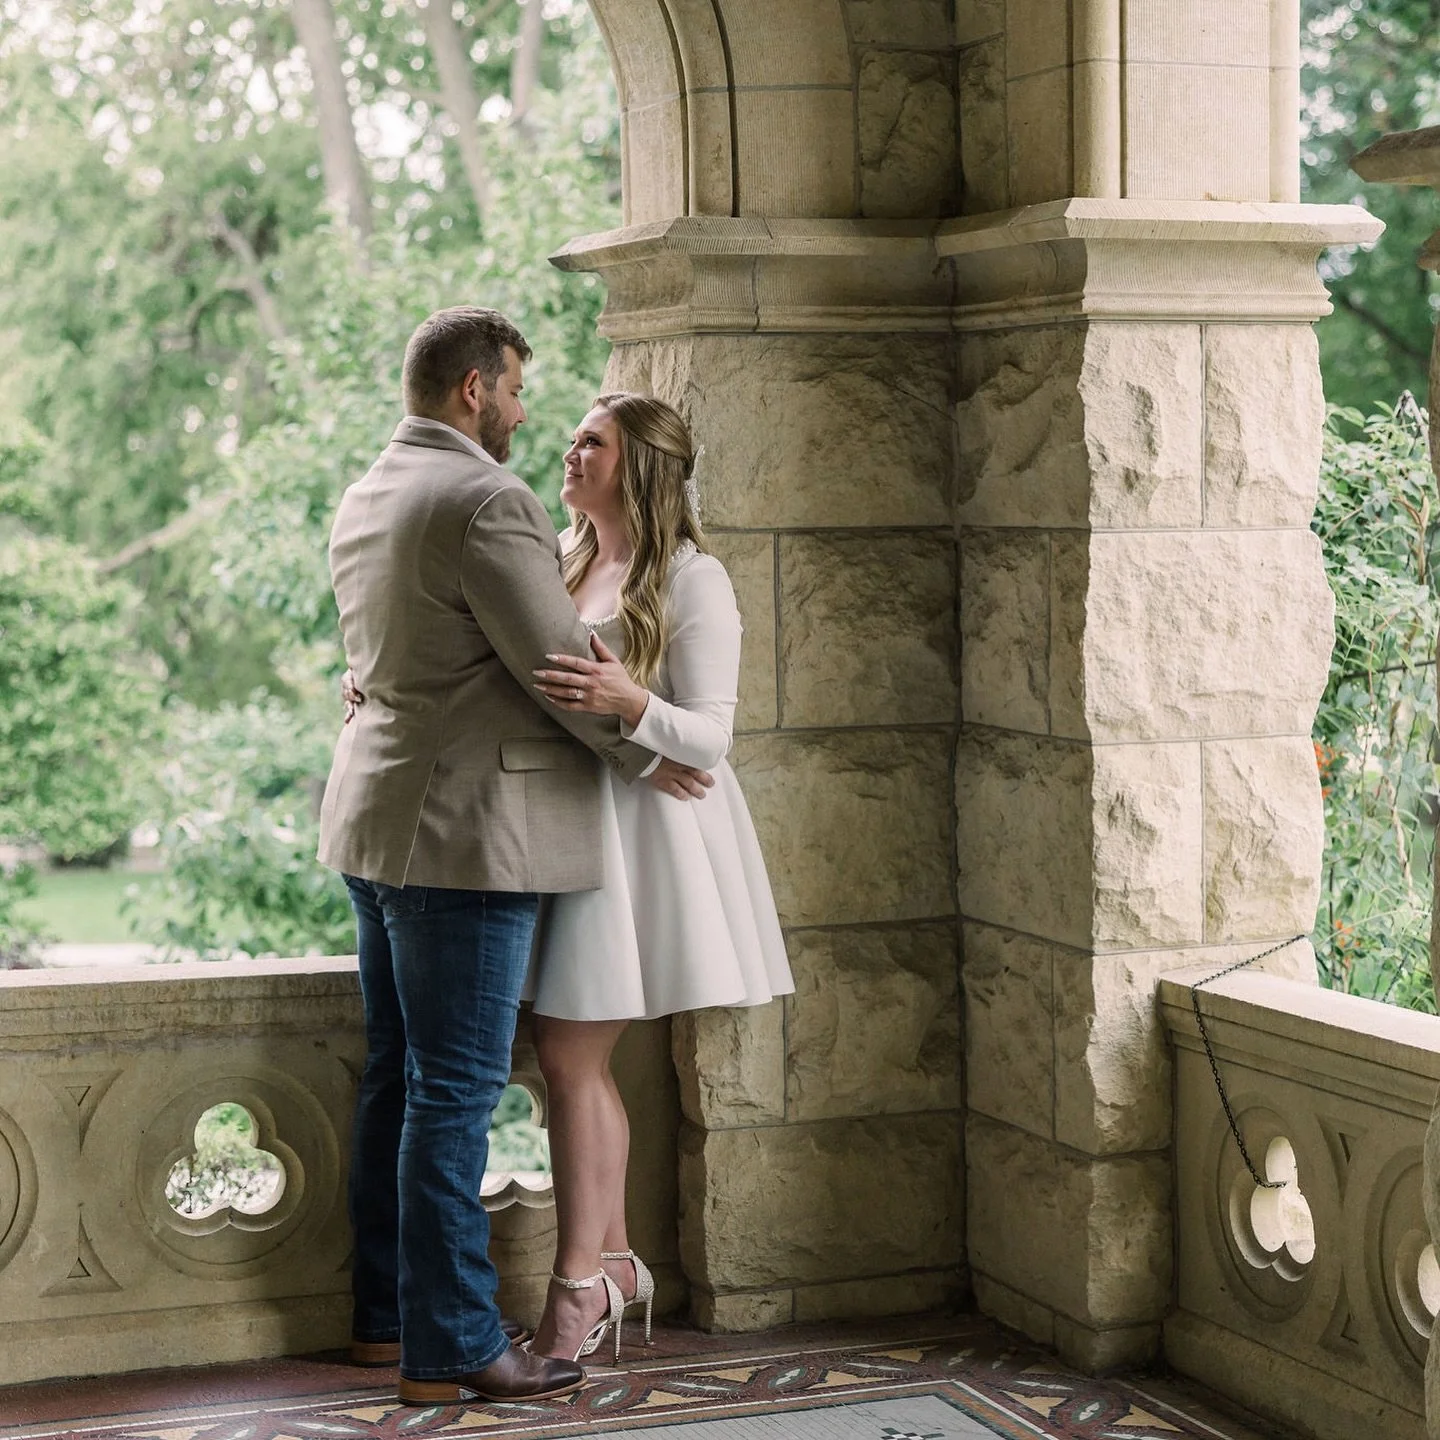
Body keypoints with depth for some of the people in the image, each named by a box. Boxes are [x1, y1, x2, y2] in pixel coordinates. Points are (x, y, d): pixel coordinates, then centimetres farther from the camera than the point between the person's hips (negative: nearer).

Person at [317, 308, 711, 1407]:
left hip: (378, 820, 10)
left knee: (399, 1078, 16)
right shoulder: (486, 503, -16)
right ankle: (452, 1348, 1)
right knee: (456, 1090, -5)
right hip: (465, 831, -10)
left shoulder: (365, 500, 14)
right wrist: (646, 755, 0)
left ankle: (387, 1314, 24)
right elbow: (559, 665, -16)